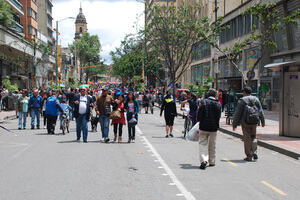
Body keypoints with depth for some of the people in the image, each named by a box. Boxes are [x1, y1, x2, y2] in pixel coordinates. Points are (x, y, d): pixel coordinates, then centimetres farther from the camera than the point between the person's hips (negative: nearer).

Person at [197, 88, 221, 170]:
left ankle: (203, 160, -16)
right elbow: (218, 116, 2)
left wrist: (200, 121, 10)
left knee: (203, 144, 2)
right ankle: (212, 161, 22)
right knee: (212, 145, 15)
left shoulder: (203, 102, -8)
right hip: (214, 127, 2)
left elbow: (199, 113, -8)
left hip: (203, 126, -2)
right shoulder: (218, 103, -2)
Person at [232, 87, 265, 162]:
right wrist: (262, 121, 25)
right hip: (254, 122, 4)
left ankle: (249, 156, 3)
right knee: (253, 137, 17)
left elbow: (237, 113, -7)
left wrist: (234, 124, 0)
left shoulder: (242, 100, -6)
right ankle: (254, 153, 6)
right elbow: (261, 111, 14)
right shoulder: (256, 99, 8)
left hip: (245, 122, -4)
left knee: (247, 139, 1)